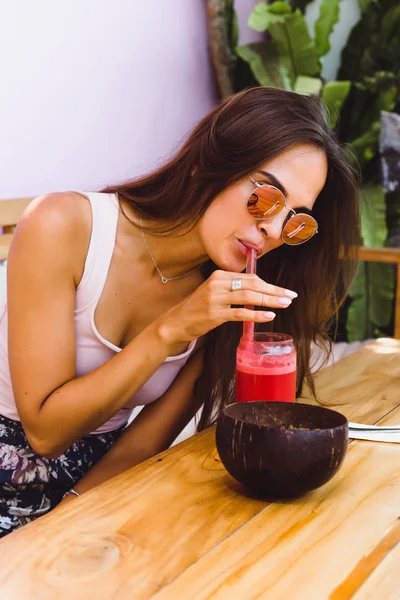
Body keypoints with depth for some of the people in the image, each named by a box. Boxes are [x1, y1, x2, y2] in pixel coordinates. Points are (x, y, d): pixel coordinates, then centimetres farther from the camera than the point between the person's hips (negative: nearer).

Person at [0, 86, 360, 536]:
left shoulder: (232, 306, -6)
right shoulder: (62, 228, -18)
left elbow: (143, 445, -3)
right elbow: (46, 431, -18)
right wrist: (170, 331, -24)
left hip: (94, 495, 4)